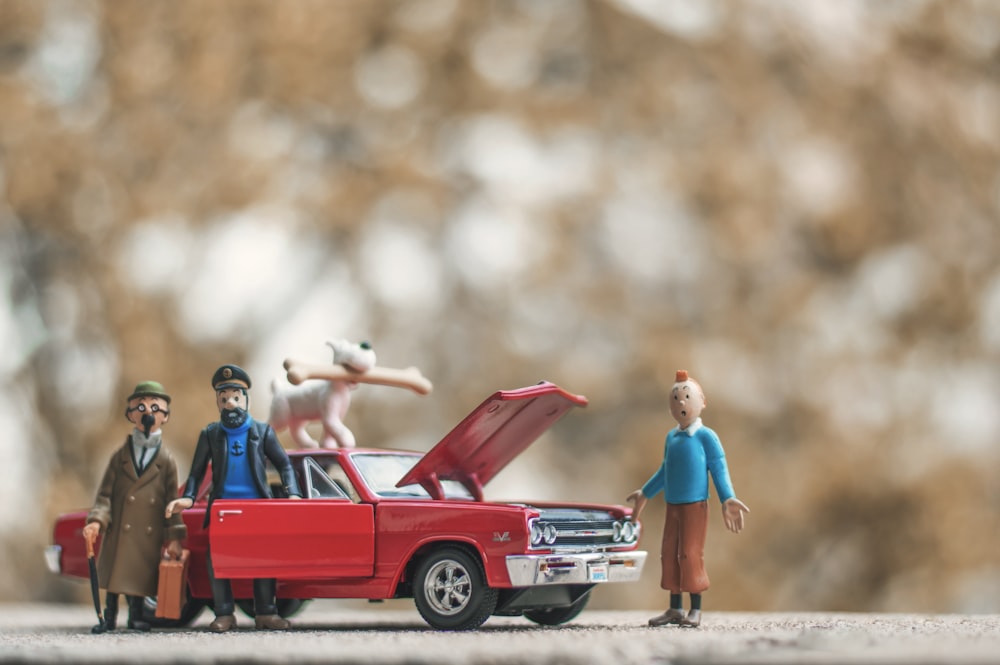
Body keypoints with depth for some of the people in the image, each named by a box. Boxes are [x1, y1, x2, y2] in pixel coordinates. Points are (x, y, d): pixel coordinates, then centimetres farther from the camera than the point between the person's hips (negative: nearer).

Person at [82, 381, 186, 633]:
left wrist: (174, 537, -4)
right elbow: (105, 494, 3)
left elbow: (172, 501, 3)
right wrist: (96, 520, -14)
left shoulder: (167, 461, 5)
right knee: (113, 573, 2)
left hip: (149, 537, 0)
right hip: (119, 533, 0)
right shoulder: (120, 457, 6)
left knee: (141, 574, 2)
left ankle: (136, 614, 16)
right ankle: (109, 616, 12)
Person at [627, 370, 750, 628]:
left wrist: (727, 499, -19)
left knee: (690, 554, -6)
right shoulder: (671, 437, 9)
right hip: (672, 507, 6)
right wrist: (644, 494, 30)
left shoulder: (706, 437, -8)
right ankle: (675, 609, 14)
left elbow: (719, 470, -7)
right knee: (670, 554, 6)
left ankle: (696, 611, 1)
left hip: (696, 506, -6)